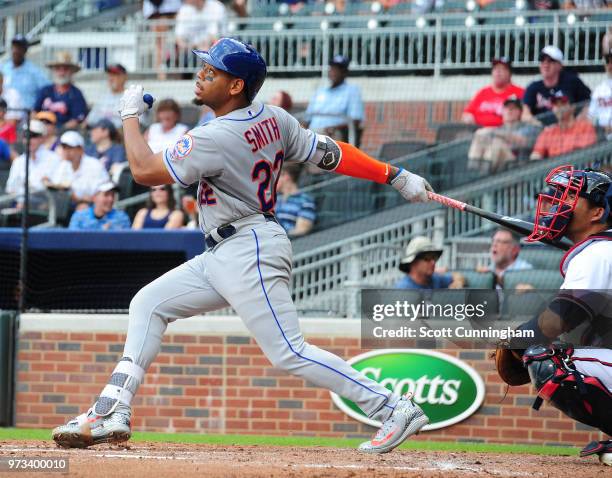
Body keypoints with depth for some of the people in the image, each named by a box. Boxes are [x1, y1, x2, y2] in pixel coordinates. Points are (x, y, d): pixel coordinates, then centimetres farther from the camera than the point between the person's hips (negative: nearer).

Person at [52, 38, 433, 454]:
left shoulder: (217, 138, -21)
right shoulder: (273, 119, 3)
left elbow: (145, 170, -17)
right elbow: (330, 153, 3)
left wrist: (131, 115, -2)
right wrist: (397, 176, 6)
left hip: (249, 253, -11)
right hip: (224, 256, 11)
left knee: (290, 353, -12)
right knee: (148, 304, 11)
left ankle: (394, 408, -9)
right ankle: (112, 414, 8)